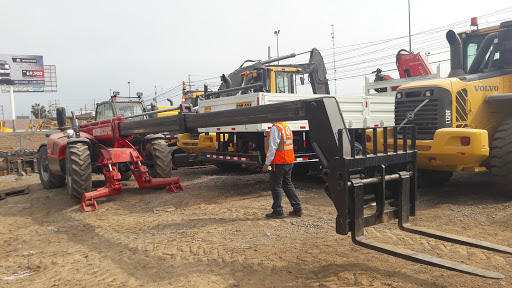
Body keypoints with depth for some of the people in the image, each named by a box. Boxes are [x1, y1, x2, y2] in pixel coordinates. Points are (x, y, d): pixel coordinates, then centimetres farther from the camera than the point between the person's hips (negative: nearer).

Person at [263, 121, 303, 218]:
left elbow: (273, 147, -19)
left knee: (276, 186, 1)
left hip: (279, 163, -9)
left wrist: (267, 163, -15)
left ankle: (278, 211, 7)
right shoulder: (287, 127, 14)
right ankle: (297, 208, 18)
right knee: (288, 185, 17)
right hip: (289, 162, 9)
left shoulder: (275, 128, -14)